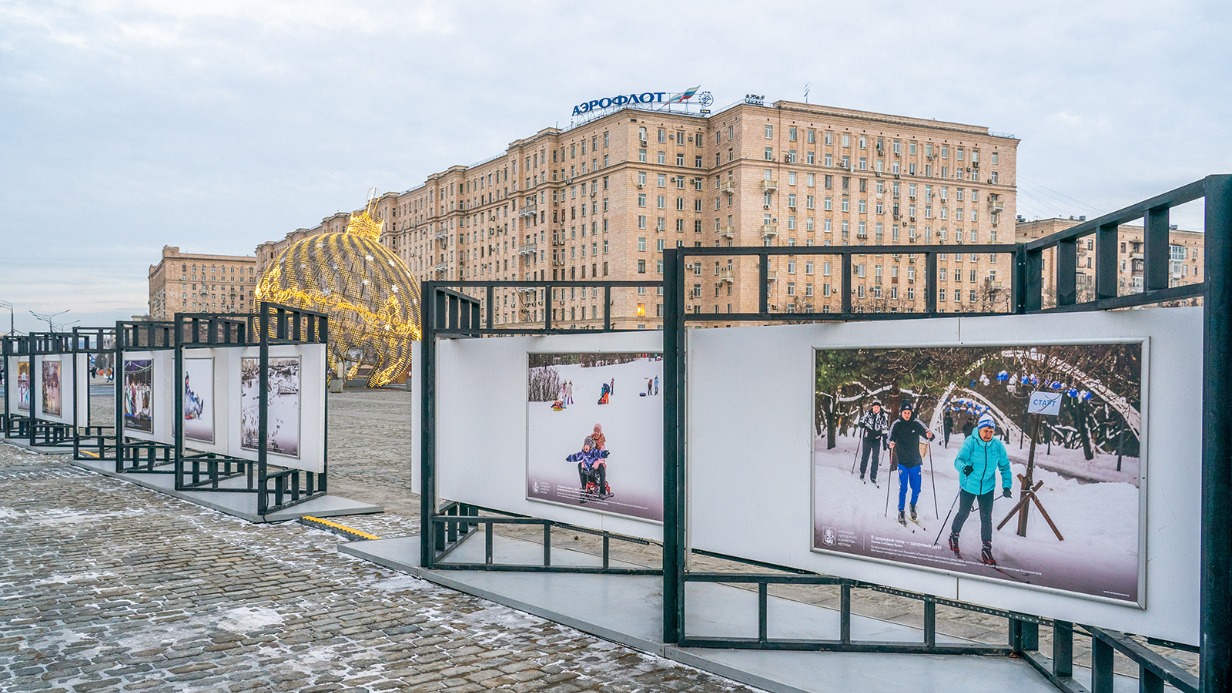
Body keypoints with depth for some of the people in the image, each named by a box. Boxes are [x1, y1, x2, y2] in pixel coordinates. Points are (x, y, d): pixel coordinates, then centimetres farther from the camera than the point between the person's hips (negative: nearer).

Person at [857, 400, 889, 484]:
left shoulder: (883, 416, -6)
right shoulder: (868, 414, -4)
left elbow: (885, 429, -2)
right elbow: (861, 423, 8)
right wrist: (862, 424, -17)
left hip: (877, 440, -1)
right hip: (867, 439, 1)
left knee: (876, 458, 0)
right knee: (865, 456, 11)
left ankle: (873, 476, 8)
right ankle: (862, 473, 28)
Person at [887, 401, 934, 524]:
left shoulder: (916, 424, -2)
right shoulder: (896, 425, -6)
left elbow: (928, 433, -6)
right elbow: (891, 437, -16)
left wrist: (929, 435, -30)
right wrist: (891, 443, -39)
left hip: (915, 462, 2)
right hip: (902, 462, -2)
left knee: (916, 489, 5)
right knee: (903, 488, -5)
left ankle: (913, 506, 33)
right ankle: (901, 512, 7)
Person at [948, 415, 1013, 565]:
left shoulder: (998, 446, -9)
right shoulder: (970, 443, -19)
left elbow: (1005, 467, 2)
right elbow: (959, 460, -29)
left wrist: (1006, 485, -6)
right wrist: (964, 468, -51)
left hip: (987, 488, 2)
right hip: (968, 485, -2)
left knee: (986, 518, 1)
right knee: (963, 514, 14)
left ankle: (986, 549, 13)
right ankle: (954, 536, 40)